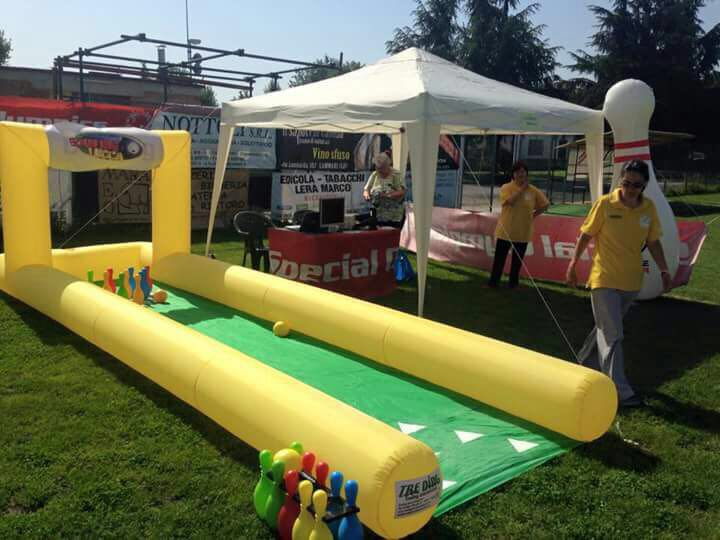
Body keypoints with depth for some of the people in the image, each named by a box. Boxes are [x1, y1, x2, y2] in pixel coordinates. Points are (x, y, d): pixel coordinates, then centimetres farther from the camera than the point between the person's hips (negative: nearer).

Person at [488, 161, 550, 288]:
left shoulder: (533, 190, 0)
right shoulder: (506, 188, -8)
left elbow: (545, 204, 10)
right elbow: (510, 201, -26)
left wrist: (533, 215, 1)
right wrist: (522, 189, -19)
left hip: (523, 232, 2)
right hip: (505, 231, -2)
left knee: (517, 261, 12)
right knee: (499, 258, 5)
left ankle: (513, 282, 25)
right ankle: (493, 282, 16)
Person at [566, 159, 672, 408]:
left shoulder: (649, 208, 1)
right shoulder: (605, 204, -10)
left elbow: (653, 241, 10)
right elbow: (586, 235, -4)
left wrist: (664, 269, 5)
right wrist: (573, 264, -5)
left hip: (631, 280, 5)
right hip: (605, 279, -4)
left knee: (607, 329, 18)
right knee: (612, 335, -5)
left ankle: (587, 363, 39)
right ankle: (620, 392, -2)